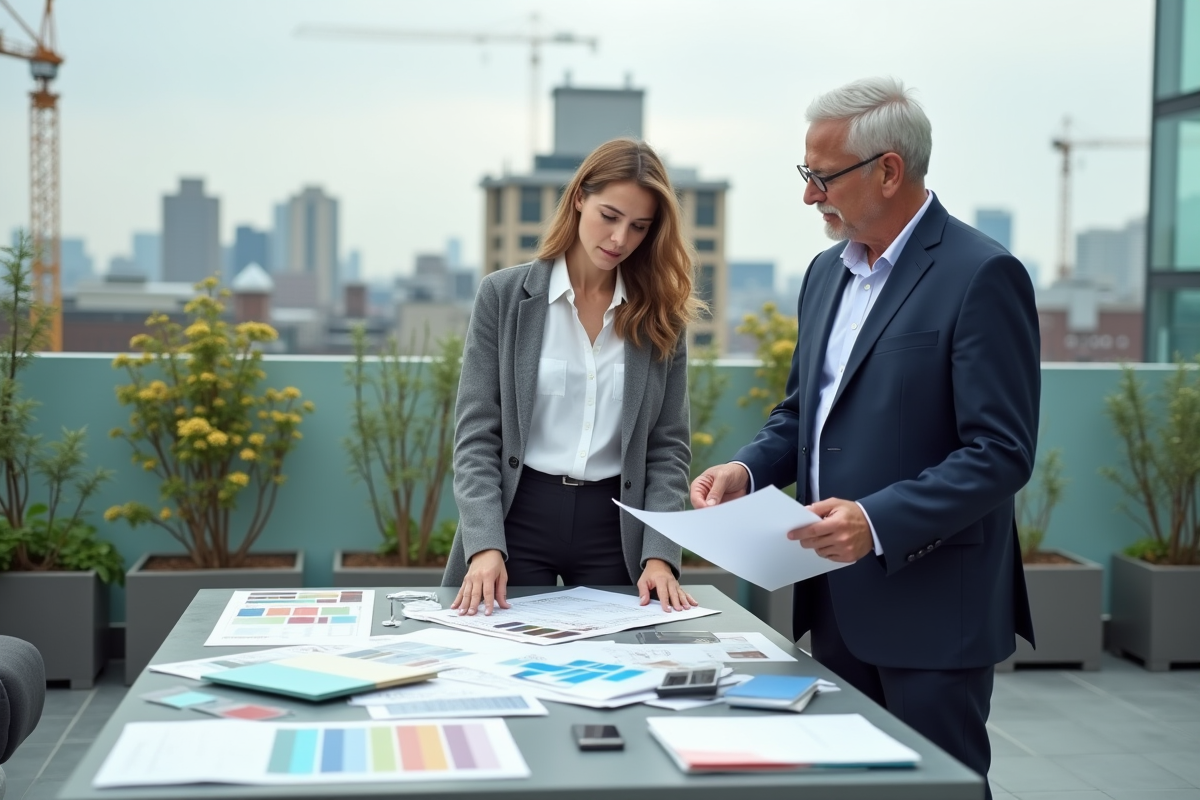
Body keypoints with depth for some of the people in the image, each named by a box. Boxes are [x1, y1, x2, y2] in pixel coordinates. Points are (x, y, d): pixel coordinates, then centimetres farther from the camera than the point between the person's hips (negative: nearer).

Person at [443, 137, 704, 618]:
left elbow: (668, 446, 2)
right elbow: (476, 434, -6)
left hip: (615, 527, 2)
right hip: (518, 518, -1)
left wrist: (659, 555, -11)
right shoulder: (504, 295, -3)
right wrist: (486, 547, -18)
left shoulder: (662, 315, 3)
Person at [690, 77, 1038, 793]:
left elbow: (1001, 453, -18)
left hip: (933, 606, -8)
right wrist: (748, 470, 1)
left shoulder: (981, 275, -13)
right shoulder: (828, 272, 12)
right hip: (835, 598, 8)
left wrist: (879, 521, -27)